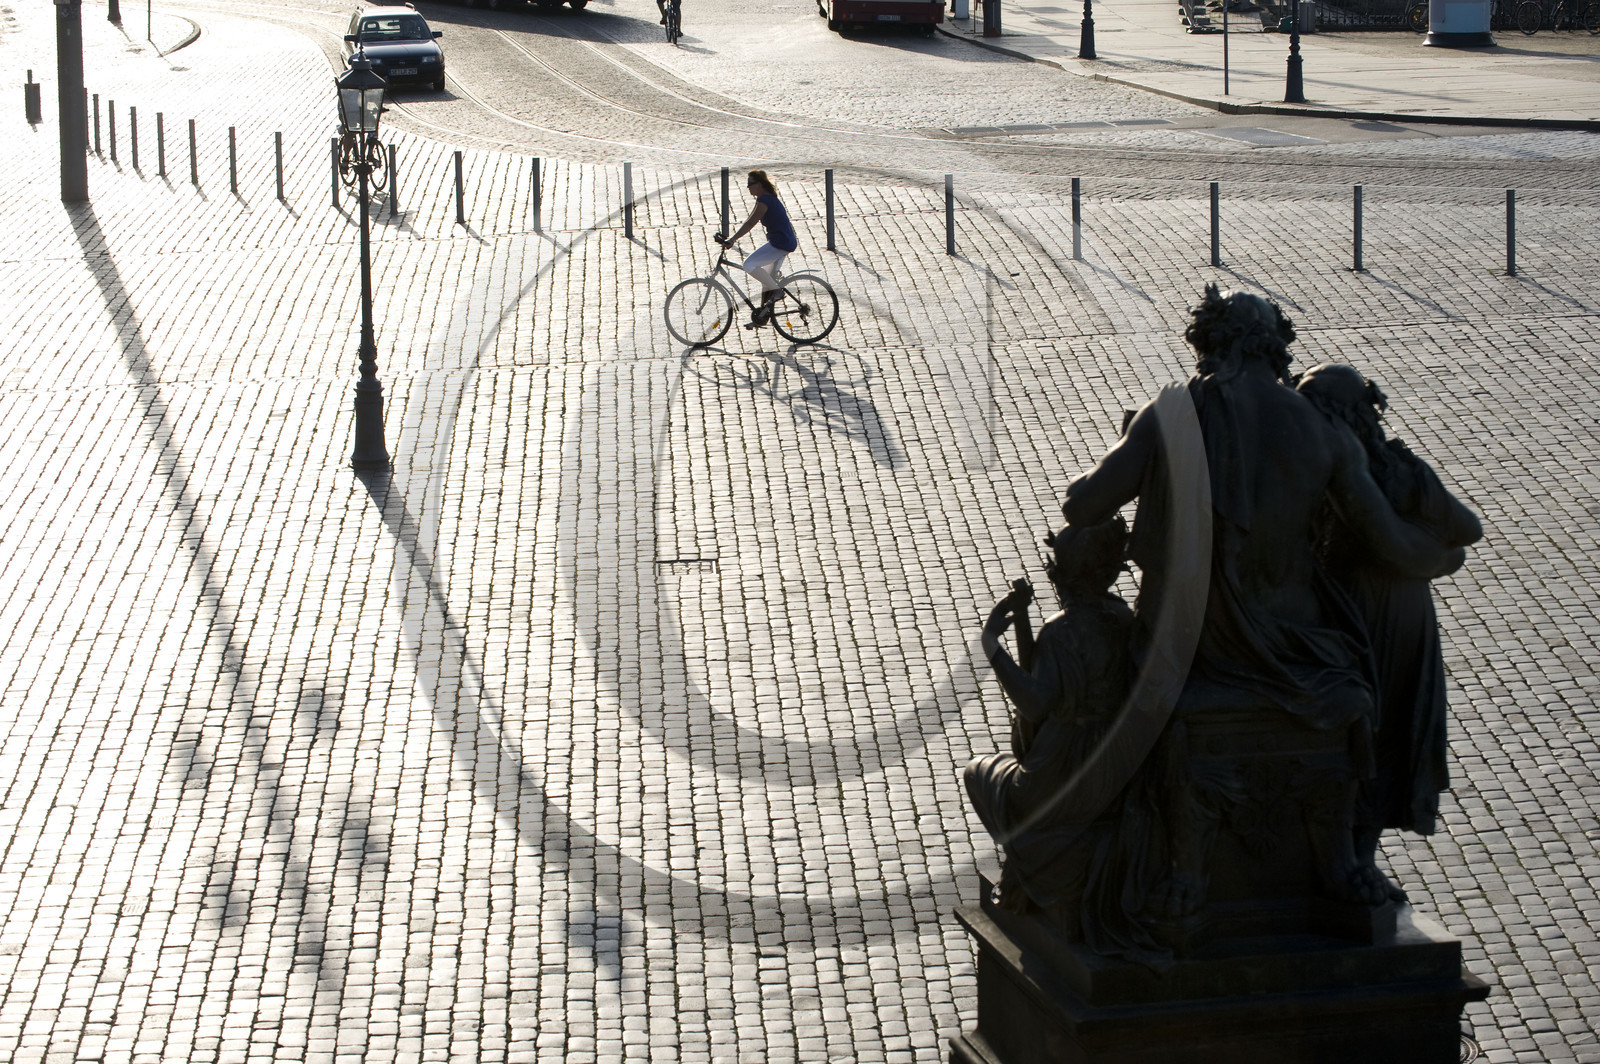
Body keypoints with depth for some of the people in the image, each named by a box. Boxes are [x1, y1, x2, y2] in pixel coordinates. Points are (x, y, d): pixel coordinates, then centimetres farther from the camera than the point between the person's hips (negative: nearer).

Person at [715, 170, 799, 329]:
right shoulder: (768, 198, 16)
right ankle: (762, 316, 21)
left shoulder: (764, 200, -16)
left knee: (749, 265, -18)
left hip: (780, 243, -11)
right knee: (768, 277, 15)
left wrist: (731, 240, -25)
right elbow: (750, 222, 20)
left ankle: (775, 290, -8)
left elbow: (750, 223, -23)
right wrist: (732, 238, 16)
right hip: (786, 242, 11)